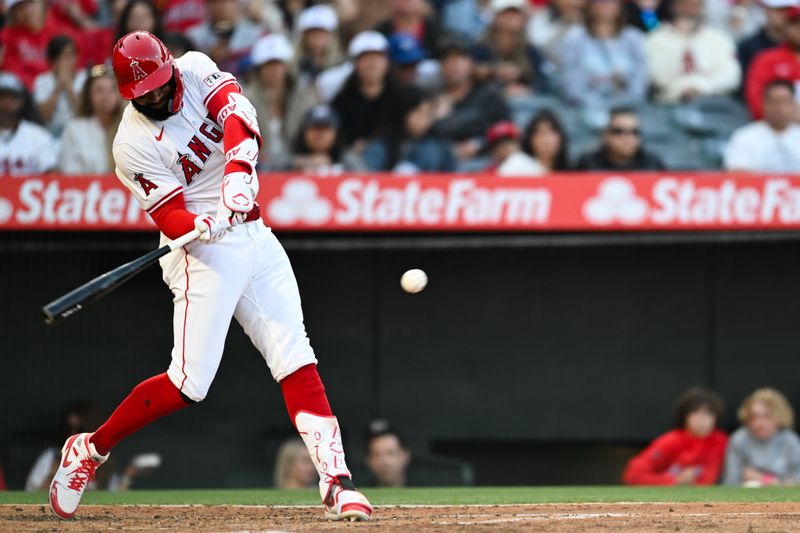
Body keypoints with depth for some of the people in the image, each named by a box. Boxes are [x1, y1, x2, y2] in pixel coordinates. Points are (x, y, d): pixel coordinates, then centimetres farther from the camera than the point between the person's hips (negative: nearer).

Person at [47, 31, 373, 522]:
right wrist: (203, 227, -39)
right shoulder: (134, 144, -13)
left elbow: (237, 114, -18)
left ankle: (336, 481, -5)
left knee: (297, 360, -2)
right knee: (190, 382, -10)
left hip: (255, 237, 5)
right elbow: (170, 218, -17)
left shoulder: (197, 71, -1)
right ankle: (90, 449, 7)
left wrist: (238, 174, -36)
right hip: (203, 255, -5)